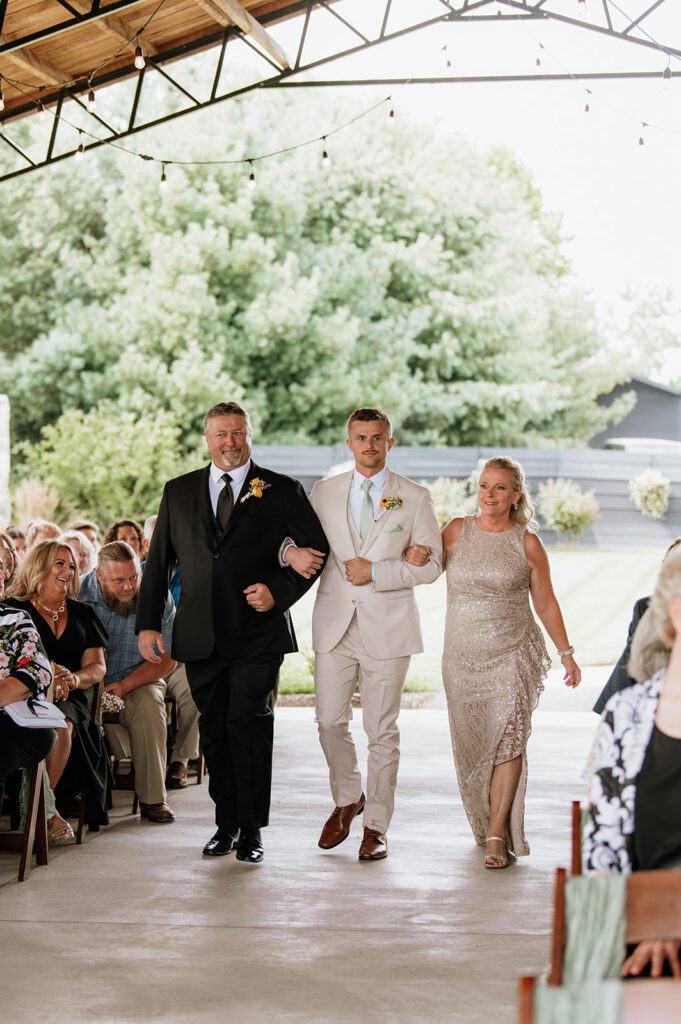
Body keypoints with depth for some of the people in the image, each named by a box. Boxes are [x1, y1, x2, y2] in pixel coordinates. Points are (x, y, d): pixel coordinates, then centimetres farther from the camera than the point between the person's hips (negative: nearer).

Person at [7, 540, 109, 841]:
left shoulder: (82, 616, 22)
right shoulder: (15, 609, 10)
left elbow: (97, 666, 14)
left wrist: (73, 678, -10)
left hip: (71, 699, 3)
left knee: (61, 723, -34)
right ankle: (45, 807, -32)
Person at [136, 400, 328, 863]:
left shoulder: (282, 492, 4)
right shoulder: (179, 492, 12)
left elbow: (317, 549, 5)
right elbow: (158, 561, 14)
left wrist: (279, 590, -8)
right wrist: (148, 624, 7)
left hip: (258, 634, -3)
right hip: (200, 636, 3)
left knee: (247, 725, -10)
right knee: (214, 731, 7)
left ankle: (252, 829, -1)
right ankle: (227, 823, 19)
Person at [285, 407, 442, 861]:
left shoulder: (416, 498, 2)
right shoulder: (324, 493, 9)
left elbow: (430, 564, -2)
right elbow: (295, 536, 16)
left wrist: (375, 572, -13)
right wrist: (292, 551, -9)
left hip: (387, 627, -2)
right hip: (335, 622, 2)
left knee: (383, 731, 1)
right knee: (330, 722, 2)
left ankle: (376, 826, 11)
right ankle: (347, 799, 28)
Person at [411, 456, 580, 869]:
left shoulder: (527, 543, 2)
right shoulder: (458, 530, 6)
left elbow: (546, 603, 9)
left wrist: (567, 653, 10)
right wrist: (415, 556, -13)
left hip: (514, 653, -3)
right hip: (463, 655, 3)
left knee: (509, 735, -17)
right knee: (472, 746, 7)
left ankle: (497, 834, -16)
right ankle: (488, 824, 27)